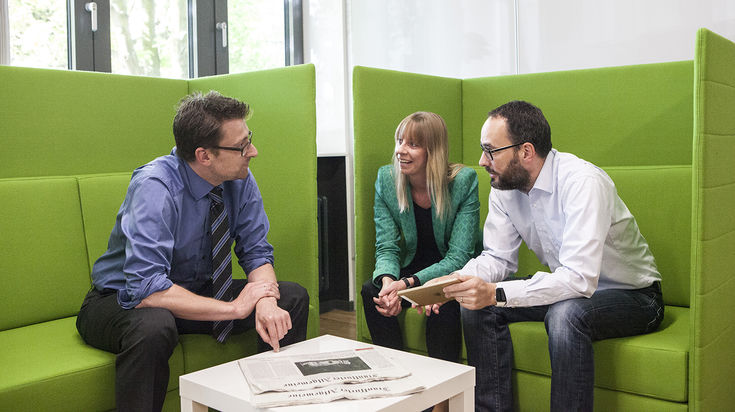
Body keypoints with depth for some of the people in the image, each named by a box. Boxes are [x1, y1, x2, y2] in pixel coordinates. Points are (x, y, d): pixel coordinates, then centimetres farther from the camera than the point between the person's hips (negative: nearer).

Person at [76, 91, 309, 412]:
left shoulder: (239, 180, -11)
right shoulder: (155, 187, -29)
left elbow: (256, 251, -5)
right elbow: (145, 289, -36)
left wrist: (265, 301, -27)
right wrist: (235, 307, -31)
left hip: (198, 291, 6)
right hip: (124, 299, -5)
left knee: (293, 297, -11)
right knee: (153, 326, -41)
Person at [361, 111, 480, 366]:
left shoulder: (464, 181, -17)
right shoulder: (386, 178, -6)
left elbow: (459, 257, -20)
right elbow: (386, 247, -7)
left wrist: (408, 283, -33)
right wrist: (388, 280, -31)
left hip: (454, 277, -3)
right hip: (411, 273, 4)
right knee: (371, 291, -23)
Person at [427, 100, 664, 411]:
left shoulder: (583, 182, -29)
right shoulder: (504, 187, -6)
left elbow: (579, 278, -37)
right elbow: (498, 258, -3)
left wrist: (495, 293, -43)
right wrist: (452, 282, -23)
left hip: (633, 296, -6)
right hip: (568, 289, 7)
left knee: (565, 313, -37)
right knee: (475, 303, -9)